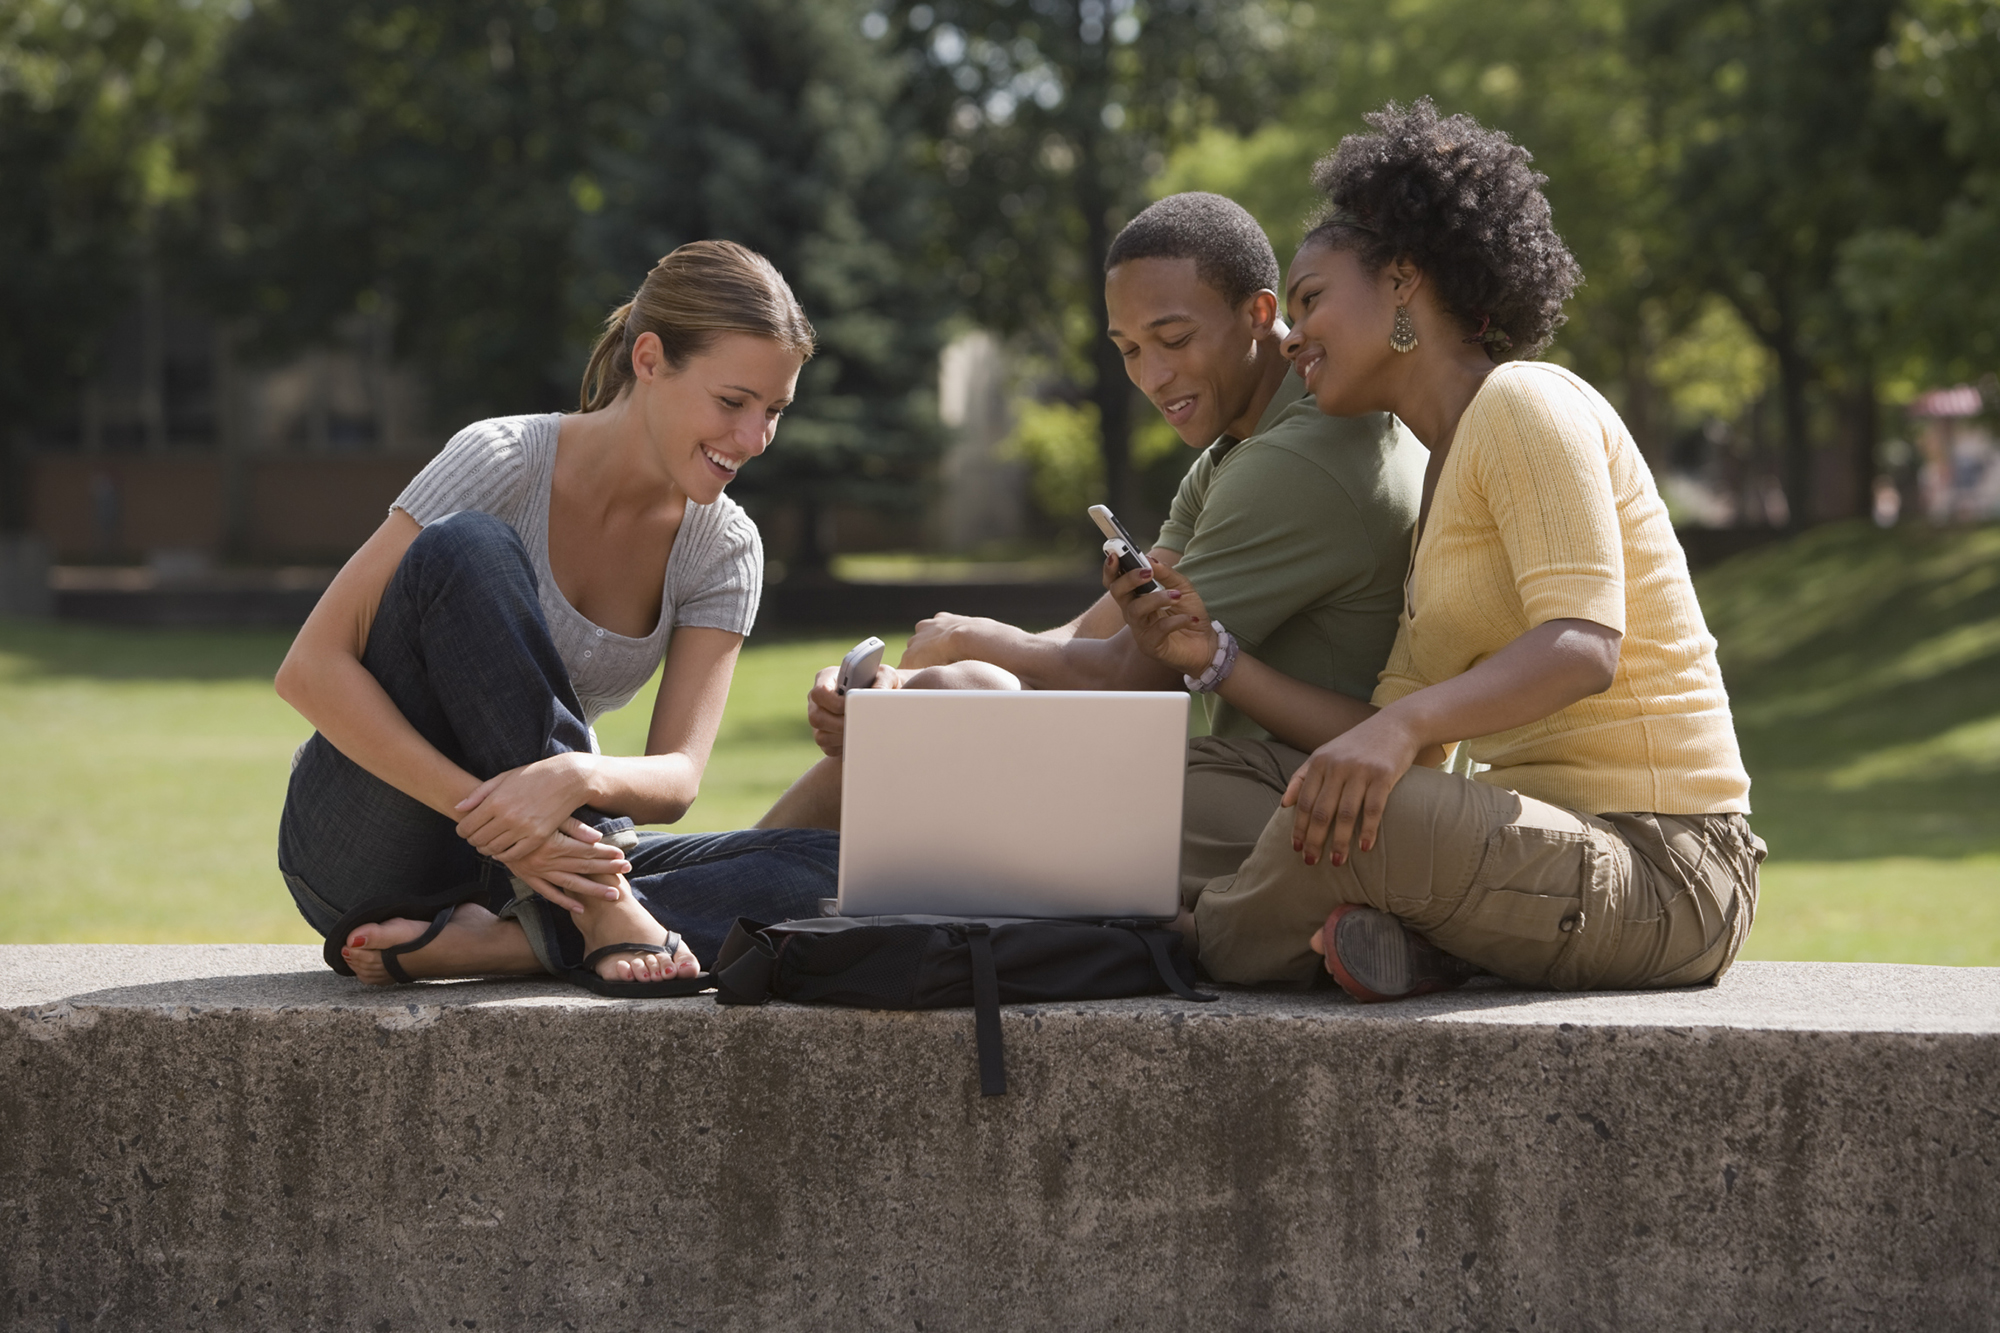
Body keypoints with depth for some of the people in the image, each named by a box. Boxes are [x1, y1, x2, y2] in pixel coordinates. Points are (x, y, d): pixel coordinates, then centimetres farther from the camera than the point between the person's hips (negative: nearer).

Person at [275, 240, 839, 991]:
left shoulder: (722, 549, 1)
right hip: (359, 857, -5)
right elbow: (310, 670, -21)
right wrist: (478, 808, -33)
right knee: (467, 549, -29)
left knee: (823, 873, -20)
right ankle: (596, 907, -30)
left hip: (533, 866, 5)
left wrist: (579, 779, -35)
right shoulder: (504, 463, -14)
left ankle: (481, 944, -28)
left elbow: (676, 780, -10)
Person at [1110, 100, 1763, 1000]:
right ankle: (1421, 943, -7)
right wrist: (1215, 658, 3)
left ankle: (1195, 949, -1)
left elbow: (1585, 644, -24)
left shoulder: (1524, 403, -7)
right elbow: (1393, 757, 11)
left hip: (1659, 870, -10)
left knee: (1336, 821, -32)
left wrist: (1403, 724, -39)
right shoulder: (1443, 487, 21)